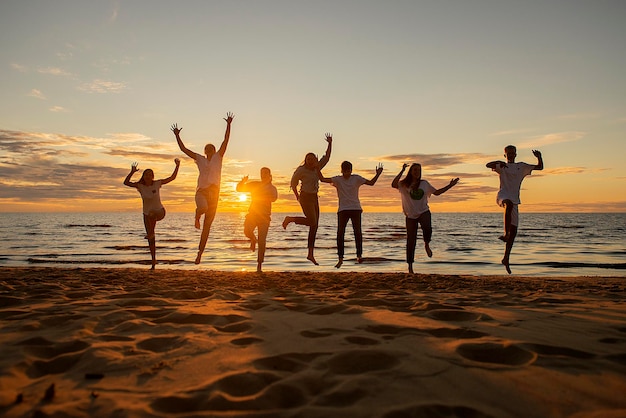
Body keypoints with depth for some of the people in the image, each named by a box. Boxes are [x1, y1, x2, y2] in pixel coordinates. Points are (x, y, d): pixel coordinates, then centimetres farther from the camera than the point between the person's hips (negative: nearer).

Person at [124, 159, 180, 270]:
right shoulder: (140, 186, -6)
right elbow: (126, 182, -16)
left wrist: (177, 166, -14)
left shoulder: (157, 183, -7)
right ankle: (153, 262, 13)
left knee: (152, 214, -43)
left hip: (160, 211, -2)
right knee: (151, 241, 2)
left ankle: (151, 232, -23)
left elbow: (172, 178, -5)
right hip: (147, 214, 2)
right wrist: (132, 172, -27)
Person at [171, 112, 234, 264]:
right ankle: (197, 217, 0)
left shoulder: (218, 157, 9)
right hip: (201, 190, 0)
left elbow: (226, 141, 1)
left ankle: (200, 252, 14)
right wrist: (177, 136, 6)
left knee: (207, 226, 4)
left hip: (213, 192, 0)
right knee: (203, 207, -38)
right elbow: (184, 149, 13)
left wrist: (228, 125, -7)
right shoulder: (200, 159, 13)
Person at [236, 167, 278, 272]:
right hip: (252, 213, 1)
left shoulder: (272, 188, 6)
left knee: (262, 242, -6)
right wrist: (243, 182, -11)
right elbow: (239, 188, 9)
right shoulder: (255, 184, 12)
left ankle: (259, 266, 4)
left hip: (264, 216, -1)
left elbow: (273, 198, -16)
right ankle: (253, 240, 11)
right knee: (247, 231, -27)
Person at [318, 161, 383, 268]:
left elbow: (371, 183, 1)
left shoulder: (356, 178, 4)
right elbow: (323, 179, -7)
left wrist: (378, 174, -12)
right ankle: (340, 258, 2)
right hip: (343, 210, 0)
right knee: (340, 233, -5)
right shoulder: (338, 179, 2)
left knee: (357, 232, -1)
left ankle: (359, 255, 12)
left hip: (355, 209, 0)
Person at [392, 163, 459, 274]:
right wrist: (402, 171, -20)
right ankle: (410, 265, 13)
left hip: (424, 212, 1)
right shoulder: (404, 184, -2)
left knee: (427, 228, -32)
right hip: (411, 215, -1)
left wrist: (450, 186, 11)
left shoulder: (424, 183, 9)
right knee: (411, 241, 0)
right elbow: (394, 185, -21)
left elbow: (436, 192, 16)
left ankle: (427, 245, 2)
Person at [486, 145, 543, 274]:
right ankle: (506, 233, -46)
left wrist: (539, 157, -3)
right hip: (503, 195, -3)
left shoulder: (521, 166, 21)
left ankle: (506, 258, 6)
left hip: (515, 199, 3)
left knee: (514, 231, -1)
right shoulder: (501, 166, 15)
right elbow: (488, 165, -3)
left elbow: (540, 167, 17)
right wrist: (497, 163, -22)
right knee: (509, 203, -43)